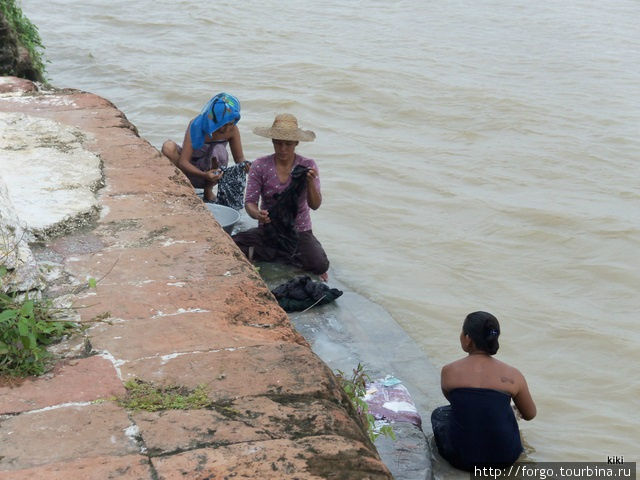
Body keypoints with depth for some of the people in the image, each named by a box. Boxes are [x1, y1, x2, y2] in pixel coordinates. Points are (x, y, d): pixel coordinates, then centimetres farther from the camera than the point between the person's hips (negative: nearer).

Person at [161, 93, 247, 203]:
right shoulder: (197, 125, -23)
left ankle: (208, 191, -8)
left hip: (211, 169, 2)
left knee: (219, 150, -31)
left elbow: (239, 159, -3)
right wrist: (204, 175, -45)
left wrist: (244, 165, -29)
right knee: (168, 147, -29)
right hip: (191, 171, -2)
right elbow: (182, 162, -28)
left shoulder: (232, 130, -14)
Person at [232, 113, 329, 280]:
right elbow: (250, 202, -8)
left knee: (320, 265, -30)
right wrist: (257, 214, -31)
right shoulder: (260, 166, -4)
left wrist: (310, 183, -30)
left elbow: (315, 205, -11)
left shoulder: (308, 166, -4)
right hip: (268, 230, 1)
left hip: (299, 231, -1)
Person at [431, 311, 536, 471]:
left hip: (463, 458, -1)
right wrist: (520, 408, 33)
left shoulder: (448, 372, -7)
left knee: (438, 414, 30)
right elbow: (530, 415, 9)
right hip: (506, 457, 2)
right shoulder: (513, 375, -7)